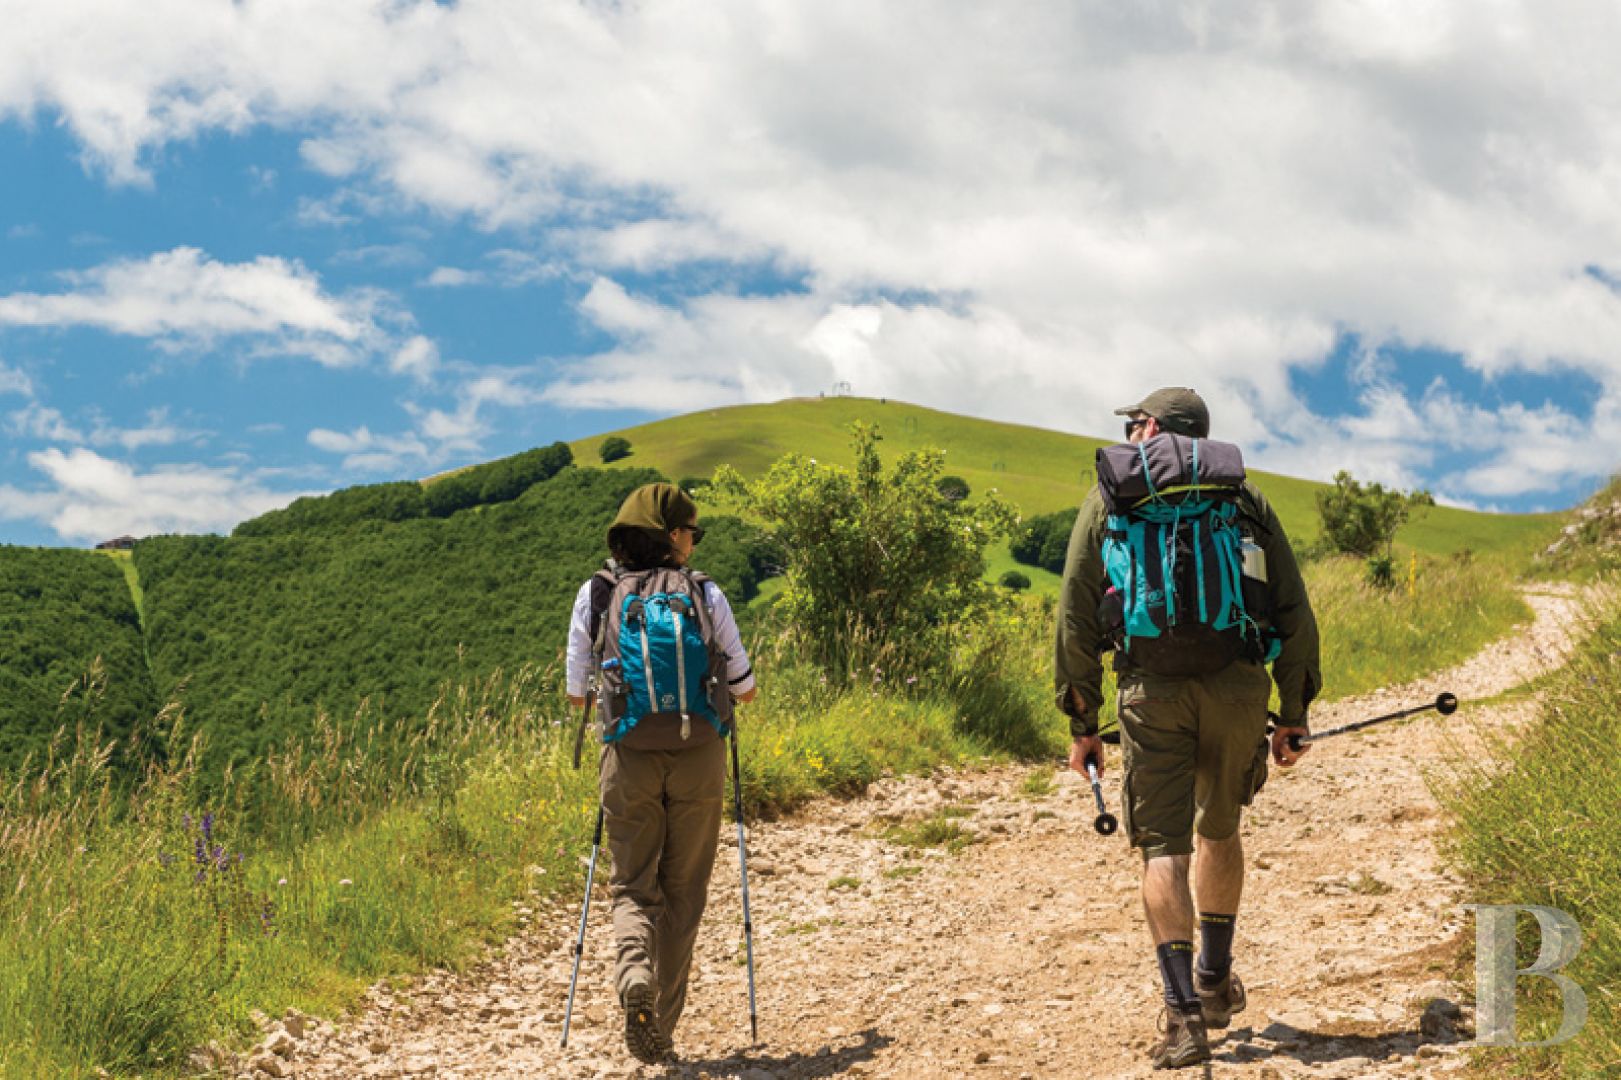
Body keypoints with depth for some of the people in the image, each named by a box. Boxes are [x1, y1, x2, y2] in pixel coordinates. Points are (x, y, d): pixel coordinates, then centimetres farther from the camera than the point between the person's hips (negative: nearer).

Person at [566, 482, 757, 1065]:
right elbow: (744, 687, 8)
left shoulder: (594, 595, 3)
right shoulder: (705, 593, 0)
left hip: (629, 755, 0)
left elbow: (577, 693, 8)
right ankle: (663, 1028, 12)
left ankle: (633, 975, -21)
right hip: (698, 754, 0)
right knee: (683, 891, 11)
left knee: (633, 885, 10)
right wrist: (740, 687, 32)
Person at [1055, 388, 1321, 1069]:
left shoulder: (1110, 498, 10)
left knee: (1163, 846, 1)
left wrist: (1082, 723, 8)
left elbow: (1076, 616, 4)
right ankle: (1216, 983, 35)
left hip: (1153, 690, -2)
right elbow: (1294, 614, 11)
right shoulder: (1247, 499, 15)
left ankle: (1185, 1013, -11)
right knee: (1219, 831, 22)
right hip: (1239, 686, 3)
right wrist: (1293, 716, 16)